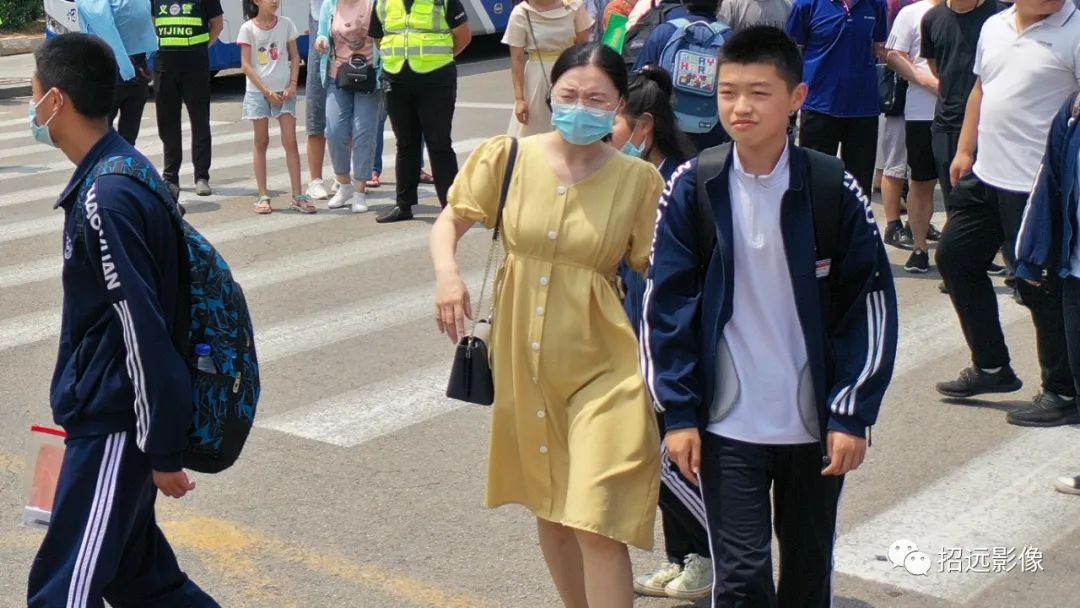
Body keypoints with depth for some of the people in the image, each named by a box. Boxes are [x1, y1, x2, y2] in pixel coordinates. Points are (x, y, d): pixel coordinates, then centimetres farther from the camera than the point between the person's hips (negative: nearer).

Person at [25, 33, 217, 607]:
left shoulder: (105, 200, -23)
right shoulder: (124, 172, 7)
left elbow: (145, 333, -23)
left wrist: (164, 451, -18)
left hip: (113, 424, -10)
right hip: (109, 411, 10)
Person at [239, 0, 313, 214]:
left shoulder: (286, 24, 3)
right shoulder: (248, 29, -3)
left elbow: (295, 56, 8)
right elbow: (246, 65, -4)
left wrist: (292, 85, -5)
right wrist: (266, 91, -10)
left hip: (284, 90, 1)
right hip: (258, 91, -1)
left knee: (290, 142, -3)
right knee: (261, 142, 4)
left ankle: (298, 195, -1)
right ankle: (263, 196, 9)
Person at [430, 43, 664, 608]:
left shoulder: (638, 180, -8)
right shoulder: (507, 157, -4)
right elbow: (450, 220, 7)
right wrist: (446, 271, -13)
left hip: (601, 369, -3)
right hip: (523, 362, 4)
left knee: (595, 524, -10)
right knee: (548, 510, 21)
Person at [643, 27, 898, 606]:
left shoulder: (834, 189, -8)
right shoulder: (692, 189, -6)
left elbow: (871, 305, -4)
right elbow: (666, 304, -2)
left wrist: (853, 414, -7)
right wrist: (677, 412, -6)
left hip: (816, 422, 1)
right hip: (726, 424, -1)